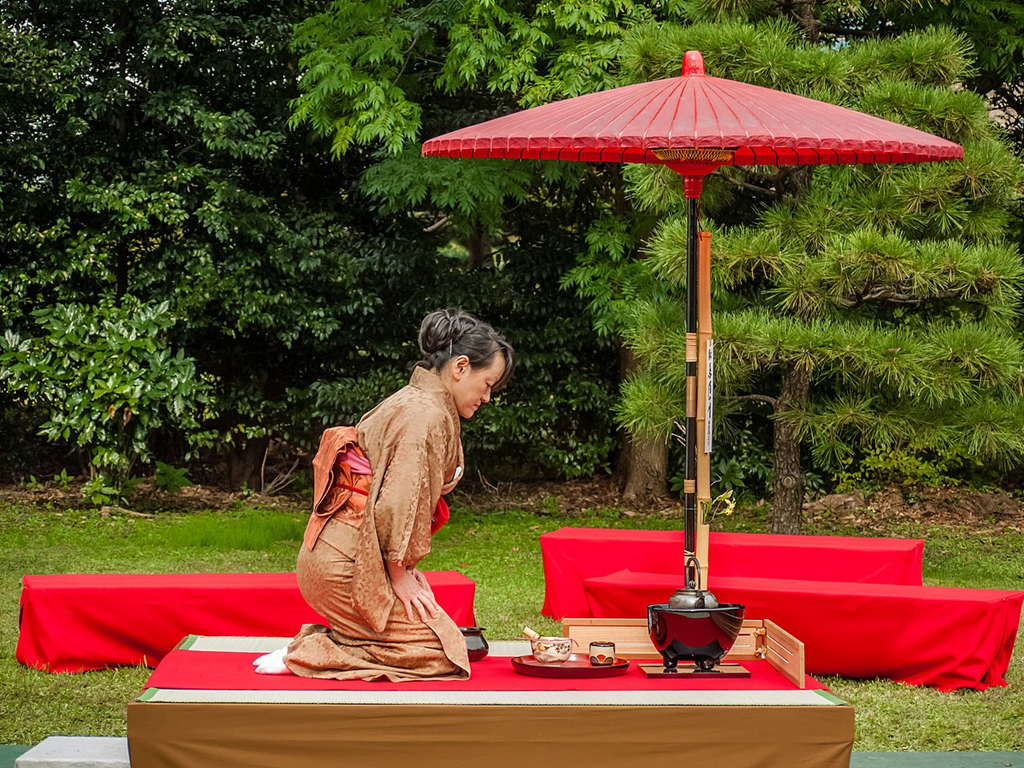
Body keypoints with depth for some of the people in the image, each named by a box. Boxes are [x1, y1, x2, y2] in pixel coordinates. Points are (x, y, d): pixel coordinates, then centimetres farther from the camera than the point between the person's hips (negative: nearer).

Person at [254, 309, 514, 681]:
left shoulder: (410, 402, 17)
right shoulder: (428, 416, -15)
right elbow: (398, 504, -23)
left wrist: (402, 566, 13)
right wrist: (399, 573, -11)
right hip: (348, 563, -10)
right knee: (440, 653, -8)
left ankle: (317, 642, 7)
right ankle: (303, 655, -10)